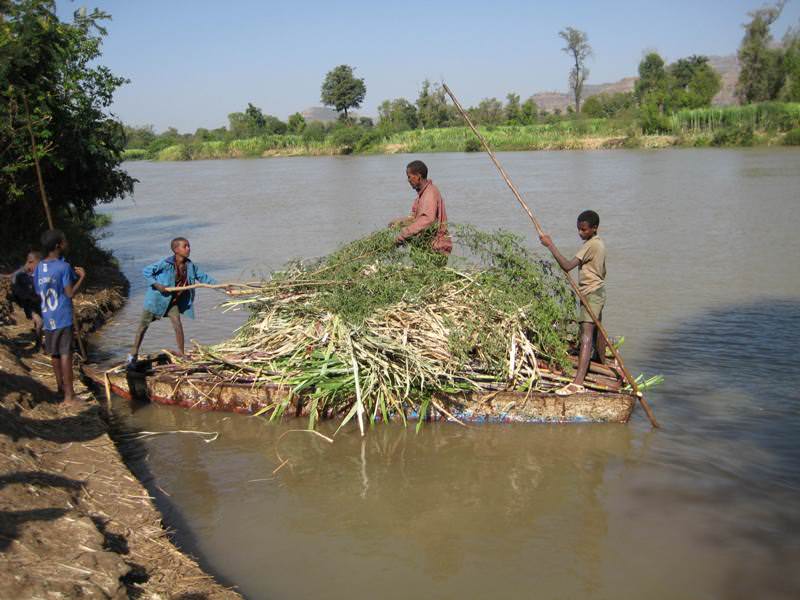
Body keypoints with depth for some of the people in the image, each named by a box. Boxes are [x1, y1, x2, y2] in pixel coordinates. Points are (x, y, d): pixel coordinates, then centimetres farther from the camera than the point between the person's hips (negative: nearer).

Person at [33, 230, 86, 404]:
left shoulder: (38, 267, 6)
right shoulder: (64, 267, -14)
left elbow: (39, 292, 13)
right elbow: (70, 293, -15)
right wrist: (81, 277, -3)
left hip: (48, 318, 7)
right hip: (63, 317, -7)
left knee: (54, 353, 17)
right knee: (65, 354, -5)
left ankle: (60, 386, 31)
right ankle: (69, 394, -4)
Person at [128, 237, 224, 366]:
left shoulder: (190, 265, -4)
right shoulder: (166, 263, -22)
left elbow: (203, 277, 5)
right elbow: (146, 271, -16)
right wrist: (157, 285, -25)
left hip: (173, 301, 5)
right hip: (157, 298, -5)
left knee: (178, 325, -3)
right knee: (143, 325, 5)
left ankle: (181, 354, 9)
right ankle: (133, 355, 16)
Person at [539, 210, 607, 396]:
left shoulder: (591, 245, -18)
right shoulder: (599, 243, 13)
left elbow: (567, 266, -28)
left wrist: (550, 245, -28)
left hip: (591, 293, -10)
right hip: (597, 291, 10)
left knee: (586, 335, -18)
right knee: (596, 330, 25)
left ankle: (577, 383, -27)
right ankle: (601, 365, 45)